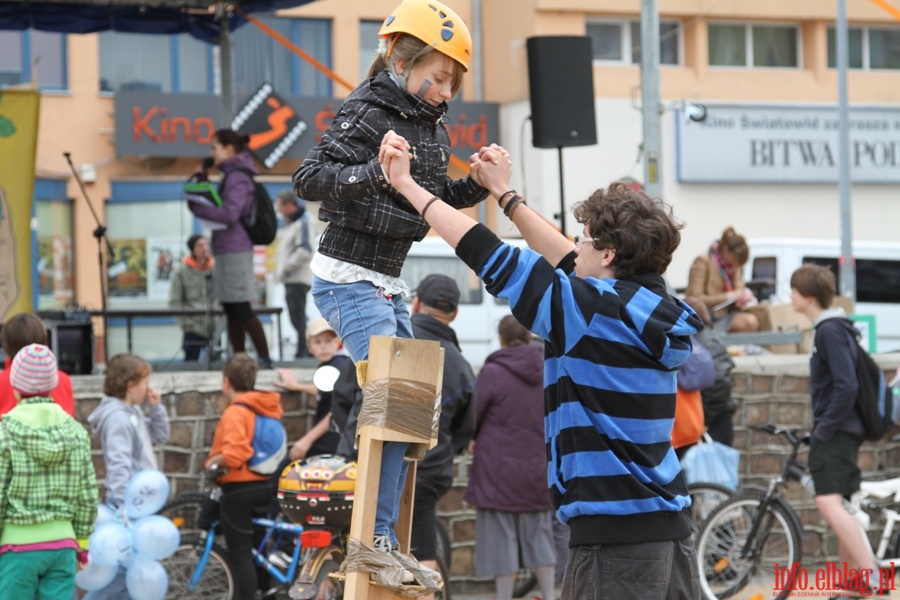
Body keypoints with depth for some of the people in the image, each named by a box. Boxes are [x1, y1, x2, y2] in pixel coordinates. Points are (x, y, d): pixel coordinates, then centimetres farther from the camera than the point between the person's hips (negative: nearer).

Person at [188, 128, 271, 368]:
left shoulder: (238, 178, -12)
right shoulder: (231, 175, 18)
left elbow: (229, 215, -20)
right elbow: (218, 206, 25)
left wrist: (196, 207, -15)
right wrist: (203, 181, 14)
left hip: (235, 250, -10)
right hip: (226, 250, 10)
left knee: (242, 310, -9)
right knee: (232, 311, 10)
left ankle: (265, 360, -7)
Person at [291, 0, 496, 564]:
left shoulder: (432, 125, 9)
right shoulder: (368, 113, -17)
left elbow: (433, 199, 20)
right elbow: (310, 179, -25)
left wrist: (478, 184, 2)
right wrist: (376, 174, -40)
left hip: (389, 283, 9)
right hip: (350, 279, -9)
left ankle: (381, 536, 14)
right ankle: (375, 535, -10)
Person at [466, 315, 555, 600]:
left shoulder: (492, 373, -14)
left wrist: (474, 440, 12)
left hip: (500, 469, -5)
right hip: (539, 469, 5)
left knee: (502, 538, 2)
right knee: (540, 536, 14)